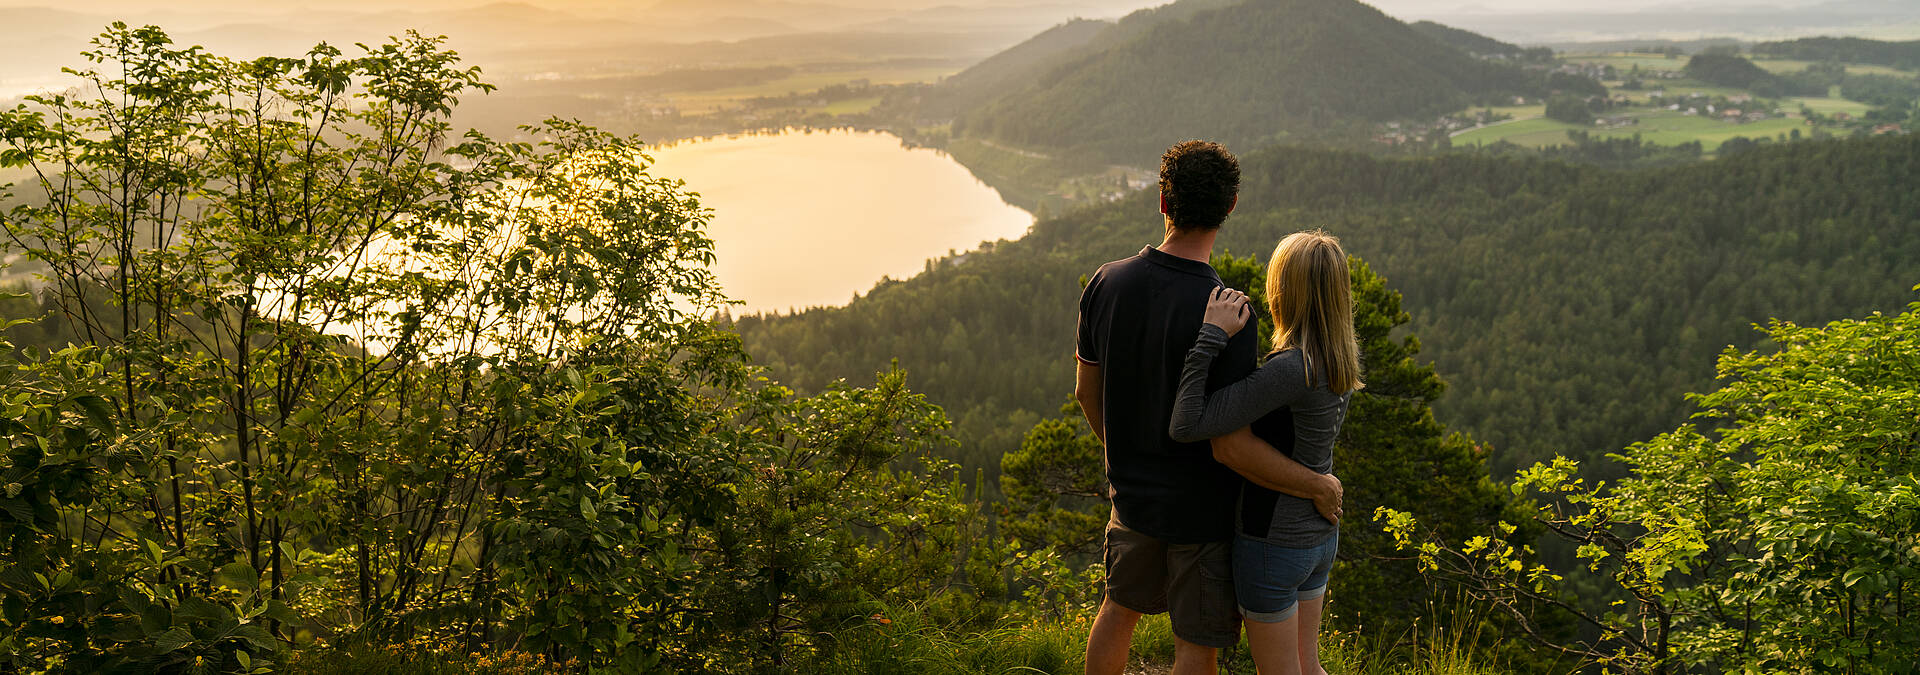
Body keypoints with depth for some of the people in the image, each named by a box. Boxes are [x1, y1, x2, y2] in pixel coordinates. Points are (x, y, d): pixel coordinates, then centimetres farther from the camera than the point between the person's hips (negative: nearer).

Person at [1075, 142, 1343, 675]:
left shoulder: (1107, 283, -10)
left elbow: (1086, 391, 4)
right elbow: (1231, 446, -27)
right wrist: (1319, 486, -13)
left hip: (1132, 492, 6)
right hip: (1203, 509, -5)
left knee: (1121, 608, 27)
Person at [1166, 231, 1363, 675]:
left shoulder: (1291, 369, -28)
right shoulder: (1343, 359, -2)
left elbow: (1185, 426, -31)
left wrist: (1211, 336, -30)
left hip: (1272, 541, -8)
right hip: (1320, 535, 8)